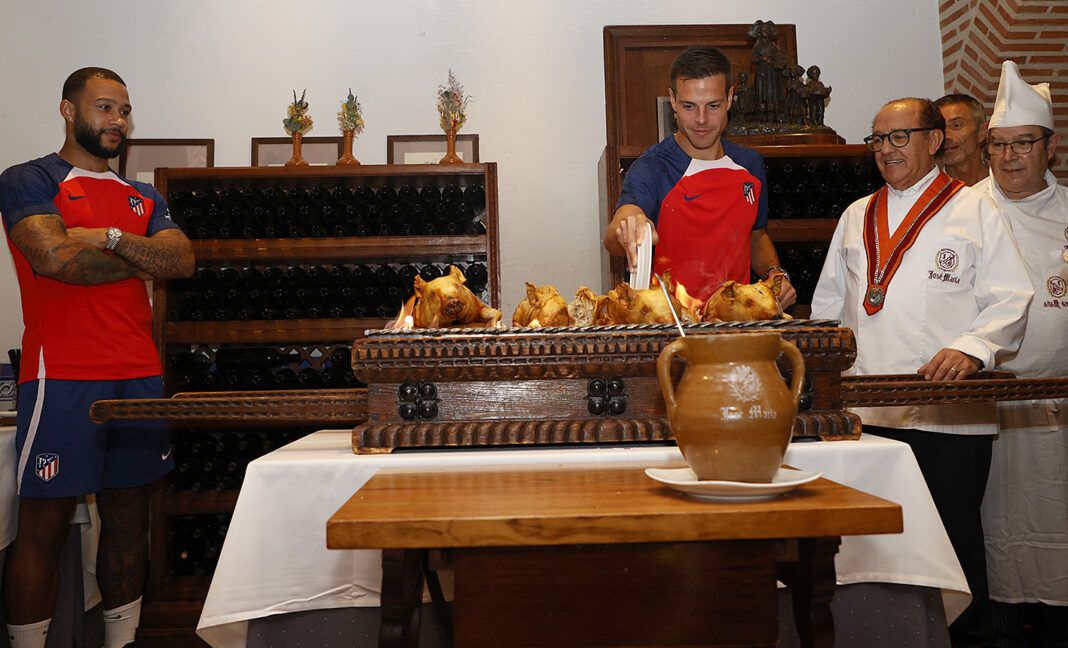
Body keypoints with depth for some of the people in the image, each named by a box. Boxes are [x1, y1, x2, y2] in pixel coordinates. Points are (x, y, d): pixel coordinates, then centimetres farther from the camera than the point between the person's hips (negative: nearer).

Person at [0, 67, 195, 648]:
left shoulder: (143, 199, 19)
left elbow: (183, 261, 3)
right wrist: (144, 258, -1)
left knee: (128, 516, 10)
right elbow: (56, 258, -14)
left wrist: (109, 238, -10)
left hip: (140, 378, 6)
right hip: (62, 377, -5)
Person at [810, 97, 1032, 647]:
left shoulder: (975, 209, 6)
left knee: (955, 538, 4)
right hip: (867, 411, 4)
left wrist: (971, 348, -17)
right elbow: (829, 303, 21)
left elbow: (1009, 300, 0)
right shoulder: (857, 216, 19)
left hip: (950, 417, -3)